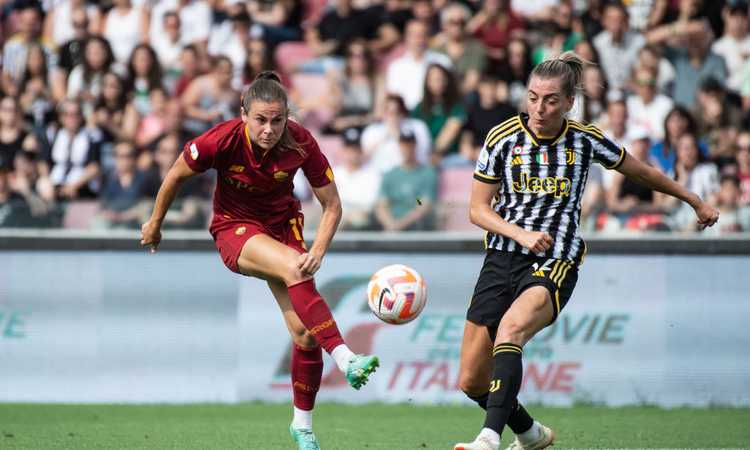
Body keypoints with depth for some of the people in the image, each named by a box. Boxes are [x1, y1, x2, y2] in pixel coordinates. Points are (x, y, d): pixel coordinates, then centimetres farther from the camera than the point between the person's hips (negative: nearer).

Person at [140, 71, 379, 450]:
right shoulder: (223, 140, -23)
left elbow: (332, 205, -10)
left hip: (283, 225, 3)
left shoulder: (301, 143, -19)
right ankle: (346, 361, -43)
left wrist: (318, 250, -25)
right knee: (293, 266, -35)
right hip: (235, 228, -3)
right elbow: (176, 176, -5)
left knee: (306, 334, -7)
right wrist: (155, 224, 8)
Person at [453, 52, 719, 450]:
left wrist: (697, 202, 27)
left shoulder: (585, 141, 1)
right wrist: (521, 234, -12)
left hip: (554, 265, -3)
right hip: (501, 259, 3)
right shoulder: (502, 138, 0)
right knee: (471, 382, 2)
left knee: (510, 328, -36)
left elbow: (645, 174, 17)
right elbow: (477, 209, 5)